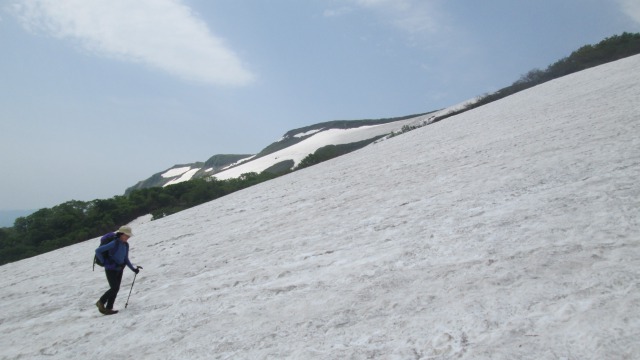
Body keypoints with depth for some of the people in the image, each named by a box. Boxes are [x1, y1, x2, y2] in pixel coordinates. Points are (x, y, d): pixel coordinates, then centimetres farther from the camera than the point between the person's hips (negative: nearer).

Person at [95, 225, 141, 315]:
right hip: (111, 269, -7)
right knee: (114, 288, -12)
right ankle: (101, 302, 10)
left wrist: (133, 268, 6)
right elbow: (98, 251, -20)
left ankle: (108, 308, 16)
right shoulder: (114, 243, -20)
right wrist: (104, 261, -14)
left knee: (116, 289, 7)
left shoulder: (126, 245, 4)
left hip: (119, 269, 7)